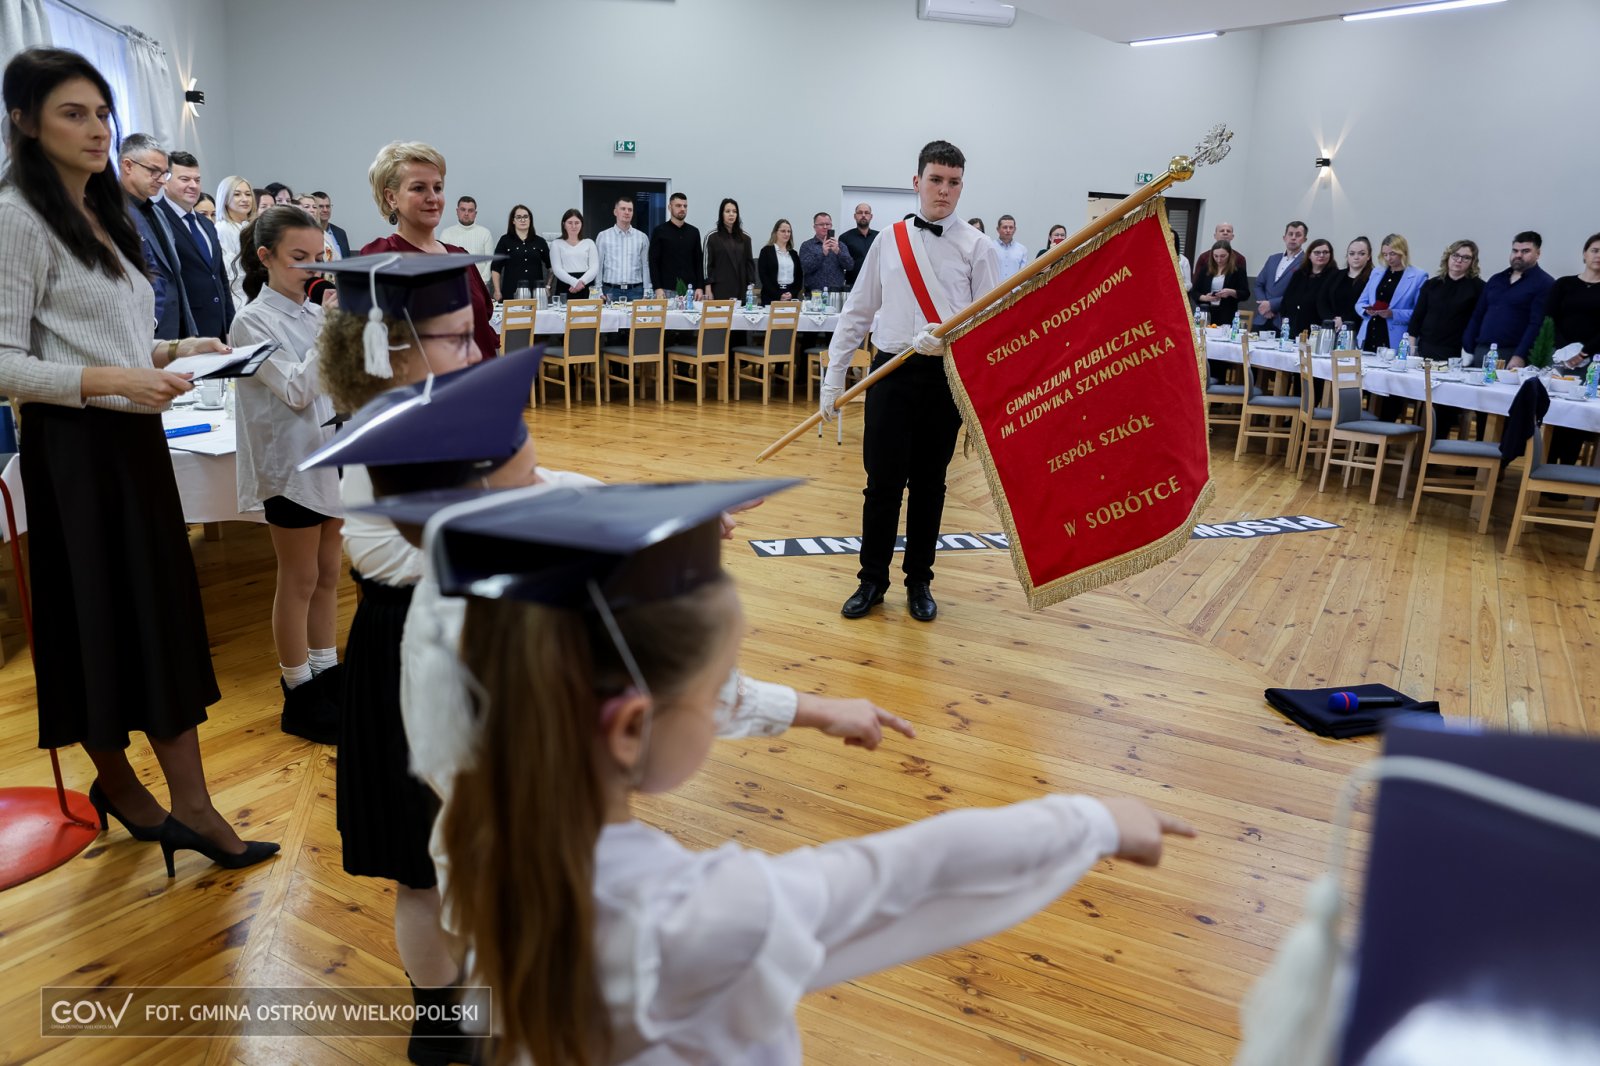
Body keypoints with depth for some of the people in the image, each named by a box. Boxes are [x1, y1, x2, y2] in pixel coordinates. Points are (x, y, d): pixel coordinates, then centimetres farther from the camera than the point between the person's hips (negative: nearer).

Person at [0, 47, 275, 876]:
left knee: (166, 619, 5)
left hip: (136, 440, 8)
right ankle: (117, 783, 25)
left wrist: (172, 353, 5)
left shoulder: (104, 216, 17)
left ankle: (191, 805, 10)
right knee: (96, 621, 4)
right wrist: (118, 380, -24)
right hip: (74, 447, -7)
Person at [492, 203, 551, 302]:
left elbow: (551, 266, 19)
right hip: (511, 293, -2)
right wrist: (497, 292, -2)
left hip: (536, 293, 2)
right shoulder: (505, 241, 6)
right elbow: (495, 268, 5)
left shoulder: (540, 242, 11)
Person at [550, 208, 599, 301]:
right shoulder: (557, 244, 10)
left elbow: (594, 267, 3)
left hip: (586, 288, 1)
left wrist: (581, 282, -15)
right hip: (564, 289, -1)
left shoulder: (589, 243, 14)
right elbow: (557, 269, -2)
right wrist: (575, 282, -18)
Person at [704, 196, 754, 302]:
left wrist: (751, 287, 4)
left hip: (740, 290, 3)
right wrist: (708, 290, -6)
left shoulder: (745, 238, 12)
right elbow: (707, 264, 1)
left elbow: (749, 263, 13)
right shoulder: (712, 237, 3)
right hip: (720, 290, -3)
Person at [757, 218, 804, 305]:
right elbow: (763, 276, -6)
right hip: (771, 298, -3)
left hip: (791, 297, 4)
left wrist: (792, 293, -6)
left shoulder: (794, 253, 15)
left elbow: (800, 276, 13)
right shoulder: (766, 250, 2)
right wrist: (778, 295, -14)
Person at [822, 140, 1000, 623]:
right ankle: (872, 580, 16)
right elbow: (857, 312, 9)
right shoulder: (888, 242, 8)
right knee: (883, 481, 1)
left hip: (947, 376, -1)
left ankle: (919, 582, 23)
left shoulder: (976, 247, 1)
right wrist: (833, 378, 6)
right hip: (893, 371, 1)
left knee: (929, 484, 9)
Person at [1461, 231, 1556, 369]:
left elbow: (1537, 324, -12)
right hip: (1481, 352, 5)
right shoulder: (1496, 279, 18)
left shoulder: (1544, 283, -1)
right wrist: (1467, 351, 7)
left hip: (1513, 355, -5)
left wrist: (1520, 356, -21)